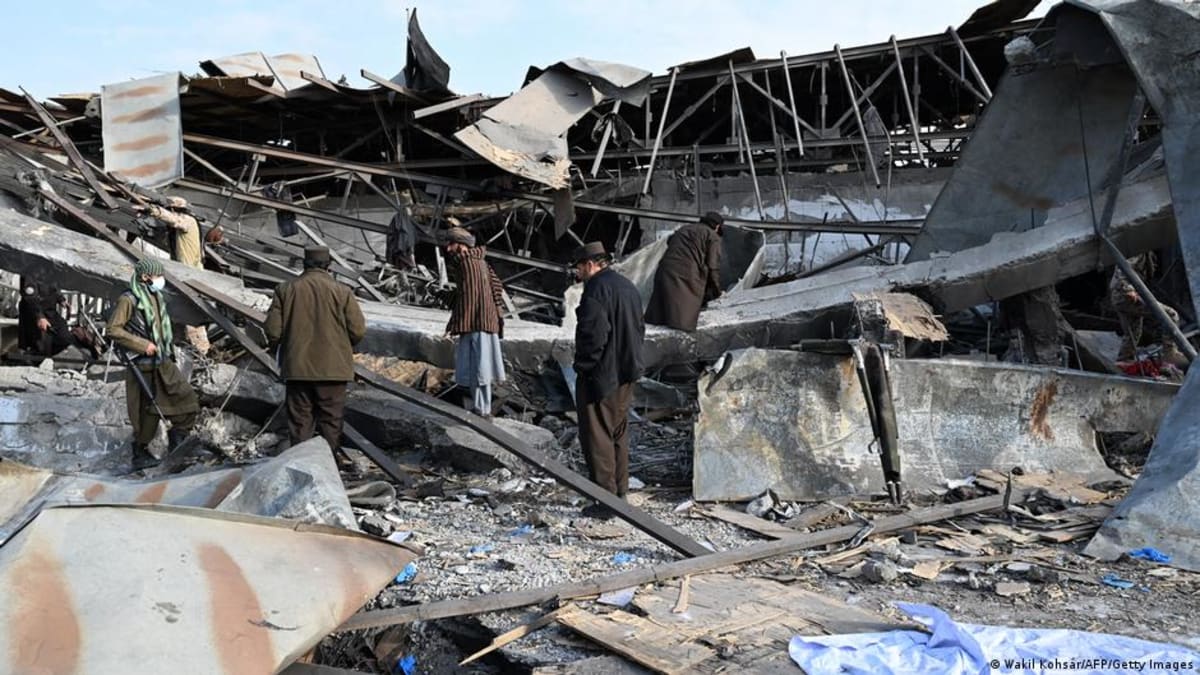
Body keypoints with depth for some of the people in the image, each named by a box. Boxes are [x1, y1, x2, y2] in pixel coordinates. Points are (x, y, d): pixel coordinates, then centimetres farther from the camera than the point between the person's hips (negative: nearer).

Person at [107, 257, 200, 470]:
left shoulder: (157, 297, 13)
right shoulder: (129, 300, -12)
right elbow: (113, 330, -17)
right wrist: (143, 345, -21)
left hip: (164, 363, 7)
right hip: (143, 367, -7)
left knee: (188, 398, -1)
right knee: (147, 411, 1)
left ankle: (179, 440, 13)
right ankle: (140, 453, 17)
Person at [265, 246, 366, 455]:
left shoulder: (285, 289, -1)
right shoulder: (342, 291, -6)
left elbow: (273, 330, -2)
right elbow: (358, 330, -7)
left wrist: (279, 347, 19)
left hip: (297, 367, 2)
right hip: (333, 367, -1)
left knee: (300, 419, 11)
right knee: (331, 419, 8)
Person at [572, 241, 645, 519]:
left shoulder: (597, 288, -16)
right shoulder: (628, 286, 14)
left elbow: (593, 333, -23)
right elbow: (639, 328, 19)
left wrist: (582, 366, -13)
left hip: (600, 376, -9)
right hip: (625, 374, 9)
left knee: (597, 437, -2)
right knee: (619, 434, 17)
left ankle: (607, 500, 0)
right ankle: (620, 493, 25)